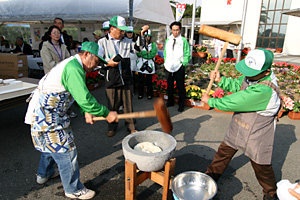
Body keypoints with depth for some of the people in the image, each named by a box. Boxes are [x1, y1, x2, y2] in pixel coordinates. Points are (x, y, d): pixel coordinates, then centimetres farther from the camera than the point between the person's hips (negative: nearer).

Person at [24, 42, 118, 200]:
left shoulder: (72, 64, 12)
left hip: (42, 111, 11)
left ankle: (44, 174, 50)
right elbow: (84, 99, -30)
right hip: (46, 115, -11)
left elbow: (78, 95, 13)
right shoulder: (73, 68, -23)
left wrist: (86, 111, -1)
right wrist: (106, 114, -21)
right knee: (65, 150, -2)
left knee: (51, 144, 27)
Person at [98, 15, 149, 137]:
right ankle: (112, 126, 30)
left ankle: (131, 125, 27)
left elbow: (138, 48, 17)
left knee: (128, 104, 10)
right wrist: (108, 64, -15)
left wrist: (142, 34, 5)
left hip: (127, 80, 3)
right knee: (113, 105, 9)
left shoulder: (126, 41, 10)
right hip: (112, 81, -2)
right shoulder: (102, 42, 0)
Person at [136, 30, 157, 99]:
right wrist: (147, 52, -16)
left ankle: (149, 94, 18)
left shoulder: (153, 44, 3)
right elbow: (138, 53, -7)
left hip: (149, 65, -1)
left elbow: (152, 54, -12)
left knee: (149, 81, 4)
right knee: (140, 80, 8)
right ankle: (140, 94, 21)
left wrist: (142, 53, -10)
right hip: (141, 64, 2)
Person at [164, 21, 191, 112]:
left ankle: (181, 105, 13)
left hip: (179, 67, -4)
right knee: (169, 85, 14)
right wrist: (166, 62, 6)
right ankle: (170, 101, 30)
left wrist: (183, 63, -10)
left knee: (180, 86, 2)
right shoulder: (168, 40, 11)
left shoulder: (184, 41, -3)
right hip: (169, 67, 4)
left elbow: (187, 54, -2)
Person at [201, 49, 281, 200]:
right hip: (238, 128, 7)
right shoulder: (251, 74, -11)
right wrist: (220, 80, -15)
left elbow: (233, 103, -33)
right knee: (224, 152, 18)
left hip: (257, 135, -7)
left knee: (261, 166, 14)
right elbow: (236, 85, 5)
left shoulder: (264, 90, -37)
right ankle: (211, 176, 39)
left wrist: (210, 101, -19)